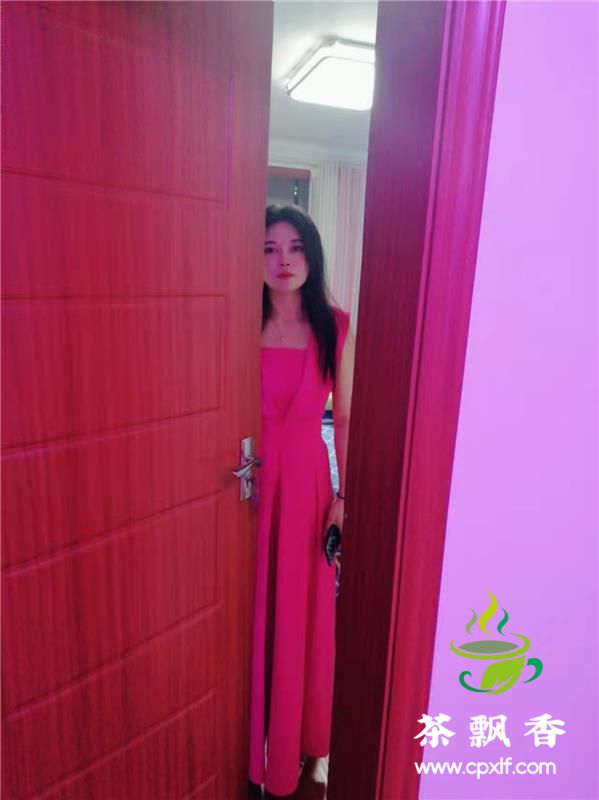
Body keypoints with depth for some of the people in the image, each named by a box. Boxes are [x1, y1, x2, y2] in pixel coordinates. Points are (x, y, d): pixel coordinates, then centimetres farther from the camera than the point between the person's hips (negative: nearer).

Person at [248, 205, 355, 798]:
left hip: (309, 480, 1)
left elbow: (345, 417, 1)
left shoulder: (336, 327, -2)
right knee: (253, 611, 13)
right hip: (251, 481, 0)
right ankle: (253, 740, 40)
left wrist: (344, 497, -2)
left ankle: (299, 733, 43)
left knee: (303, 611, 15)